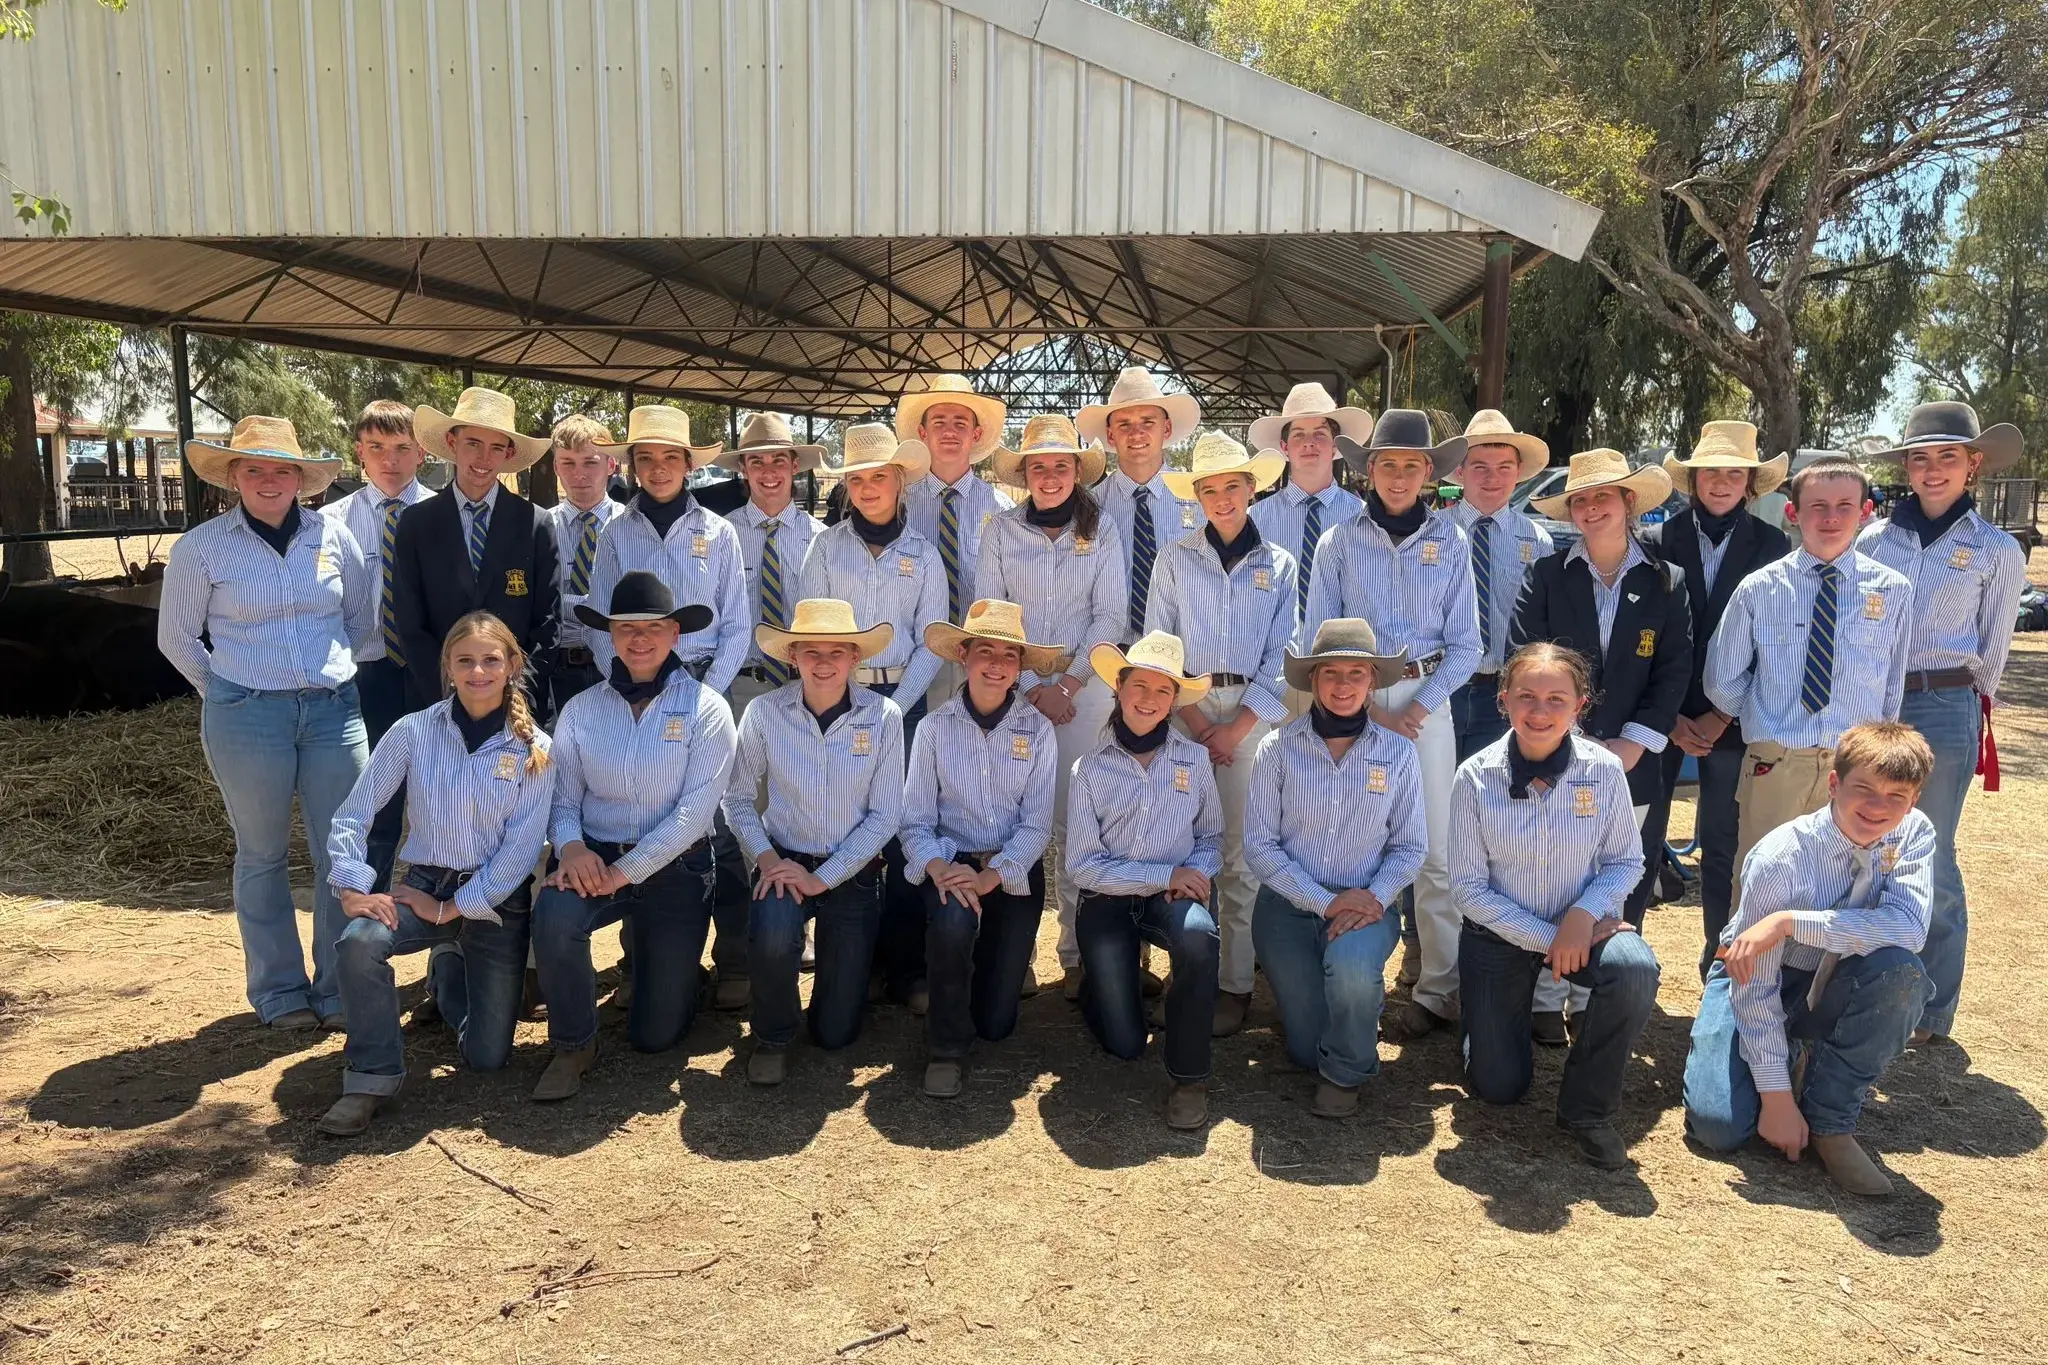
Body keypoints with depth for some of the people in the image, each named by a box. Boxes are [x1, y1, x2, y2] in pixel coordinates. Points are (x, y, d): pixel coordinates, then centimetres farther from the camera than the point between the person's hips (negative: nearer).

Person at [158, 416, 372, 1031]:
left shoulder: (333, 535, 3)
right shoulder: (201, 547, -2)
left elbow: (363, 615, 16)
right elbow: (177, 637, 9)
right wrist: (230, 693, 8)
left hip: (334, 709, 2)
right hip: (247, 718, -2)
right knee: (262, 856, 10)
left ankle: (338, 989, 18)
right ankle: (278, 990, 23)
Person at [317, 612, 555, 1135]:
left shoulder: (534, 750, -8)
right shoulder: (413, 732, -5)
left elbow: (522, 848, -12)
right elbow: (352, 816, -2)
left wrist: (452, 909, -15)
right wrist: (352, 888, -15)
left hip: (496, 900, 0)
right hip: (425, 884, 1)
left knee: (487, 1056, 2)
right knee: (359, 943, -34)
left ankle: (451, 966, 36)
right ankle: (372, 1078, -11)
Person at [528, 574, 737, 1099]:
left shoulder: (706, 710, -8)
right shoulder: (582, 709, 2)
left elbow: (695, 810, -14)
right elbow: (563, 798, 2)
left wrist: (625, 871, -20)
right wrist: (571, 845, -21)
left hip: (675, 868, -2)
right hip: (594, 858, 2)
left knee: (654, 1035, 0)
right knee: (553, 914, -34)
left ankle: (670, 968, 38)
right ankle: (573, 1046, -8)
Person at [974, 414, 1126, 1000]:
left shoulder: (1102, 532, 5)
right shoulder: (1000, 530, 4)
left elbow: (1110, 615, 1)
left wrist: (1066, 686, -7)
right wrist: (1030, 688, -6)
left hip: (1085, 687, 0)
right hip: (1015, 687, 0)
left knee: (1078, 822, -3)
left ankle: (1077, 953, 5)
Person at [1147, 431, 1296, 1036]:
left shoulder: (1279, 566, 8)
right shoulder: (1175, 557, 7)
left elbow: (1280, 658, 4)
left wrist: (1237, 729, -6)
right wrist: (1194, 719, -5)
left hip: (1251, 712, 0)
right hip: (1183, 708, 1)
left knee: (1241, 851, -2)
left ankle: (1235, 982, 4)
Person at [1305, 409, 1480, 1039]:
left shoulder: (1449, 542, 6)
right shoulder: (1339, 542, 4)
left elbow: (1464, 645, 5)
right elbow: (1316, 639, 3)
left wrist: (1418, 708, -7)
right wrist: (1367, 708, -7)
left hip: (1426, 696, 1)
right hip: (1353, 698, 0)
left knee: (1436, 851, 0)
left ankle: (1437, 988, 9)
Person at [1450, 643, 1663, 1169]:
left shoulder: (1604, 769, -16)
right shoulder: (1476, 777, -18)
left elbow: (1625, 861, -4)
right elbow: (1469, 887, -13)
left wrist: (1584, 914, -22)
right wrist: (1546, 938, -19)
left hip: (1582, 925, 1)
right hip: (1498, 933, 0)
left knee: (1635, 968, -34)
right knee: (1499, 1088, -1)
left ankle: (1586, 1108, -10)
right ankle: (1491, 1017, 37)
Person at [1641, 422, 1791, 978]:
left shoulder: (1772, 547, 2)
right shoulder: (1656, 541, 0)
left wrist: (1721, 716, -5)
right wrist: (1670, 718, -5)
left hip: (1732, 719, 0)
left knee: (1724, 846, 6)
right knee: (1639, 838, 3)